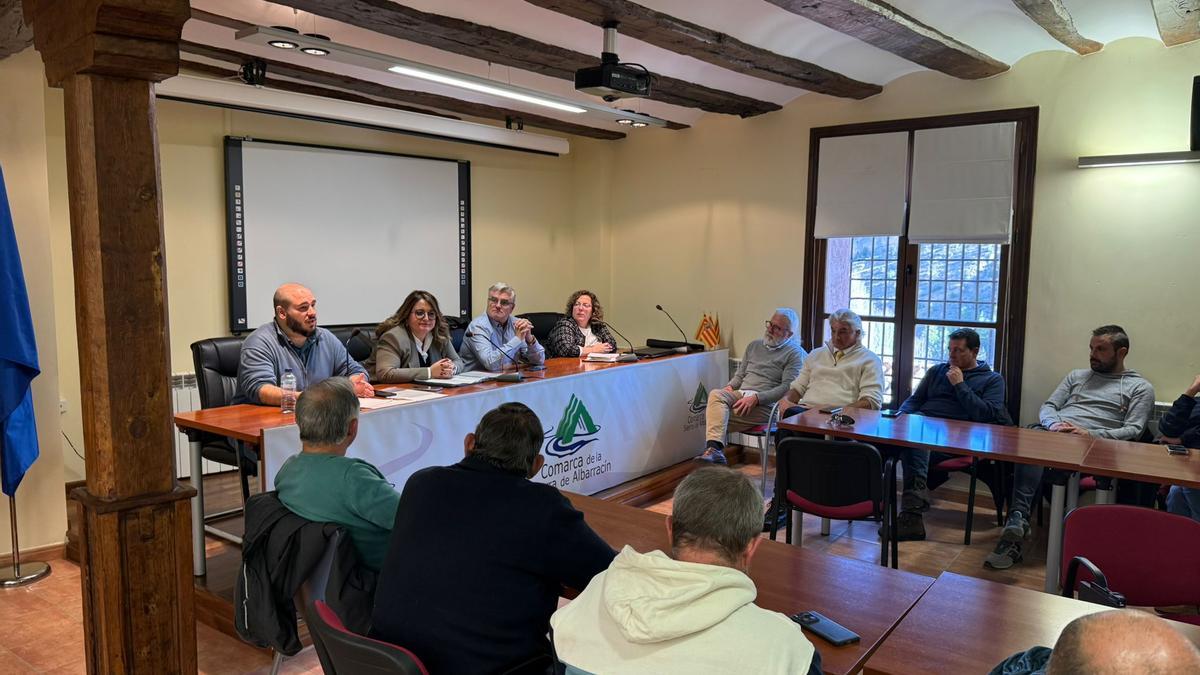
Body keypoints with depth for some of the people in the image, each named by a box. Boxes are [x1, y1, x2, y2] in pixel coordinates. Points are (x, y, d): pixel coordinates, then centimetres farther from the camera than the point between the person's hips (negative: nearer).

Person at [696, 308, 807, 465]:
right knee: (716, 394, -30)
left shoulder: (795, 353, 3)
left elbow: (787, 387, -9)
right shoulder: (754, 346, 25)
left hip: (766, 404, -5)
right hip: (740, 394, 6)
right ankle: (715, 449, -42)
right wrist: (730, 386, 4)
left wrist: (756, 398, -19)